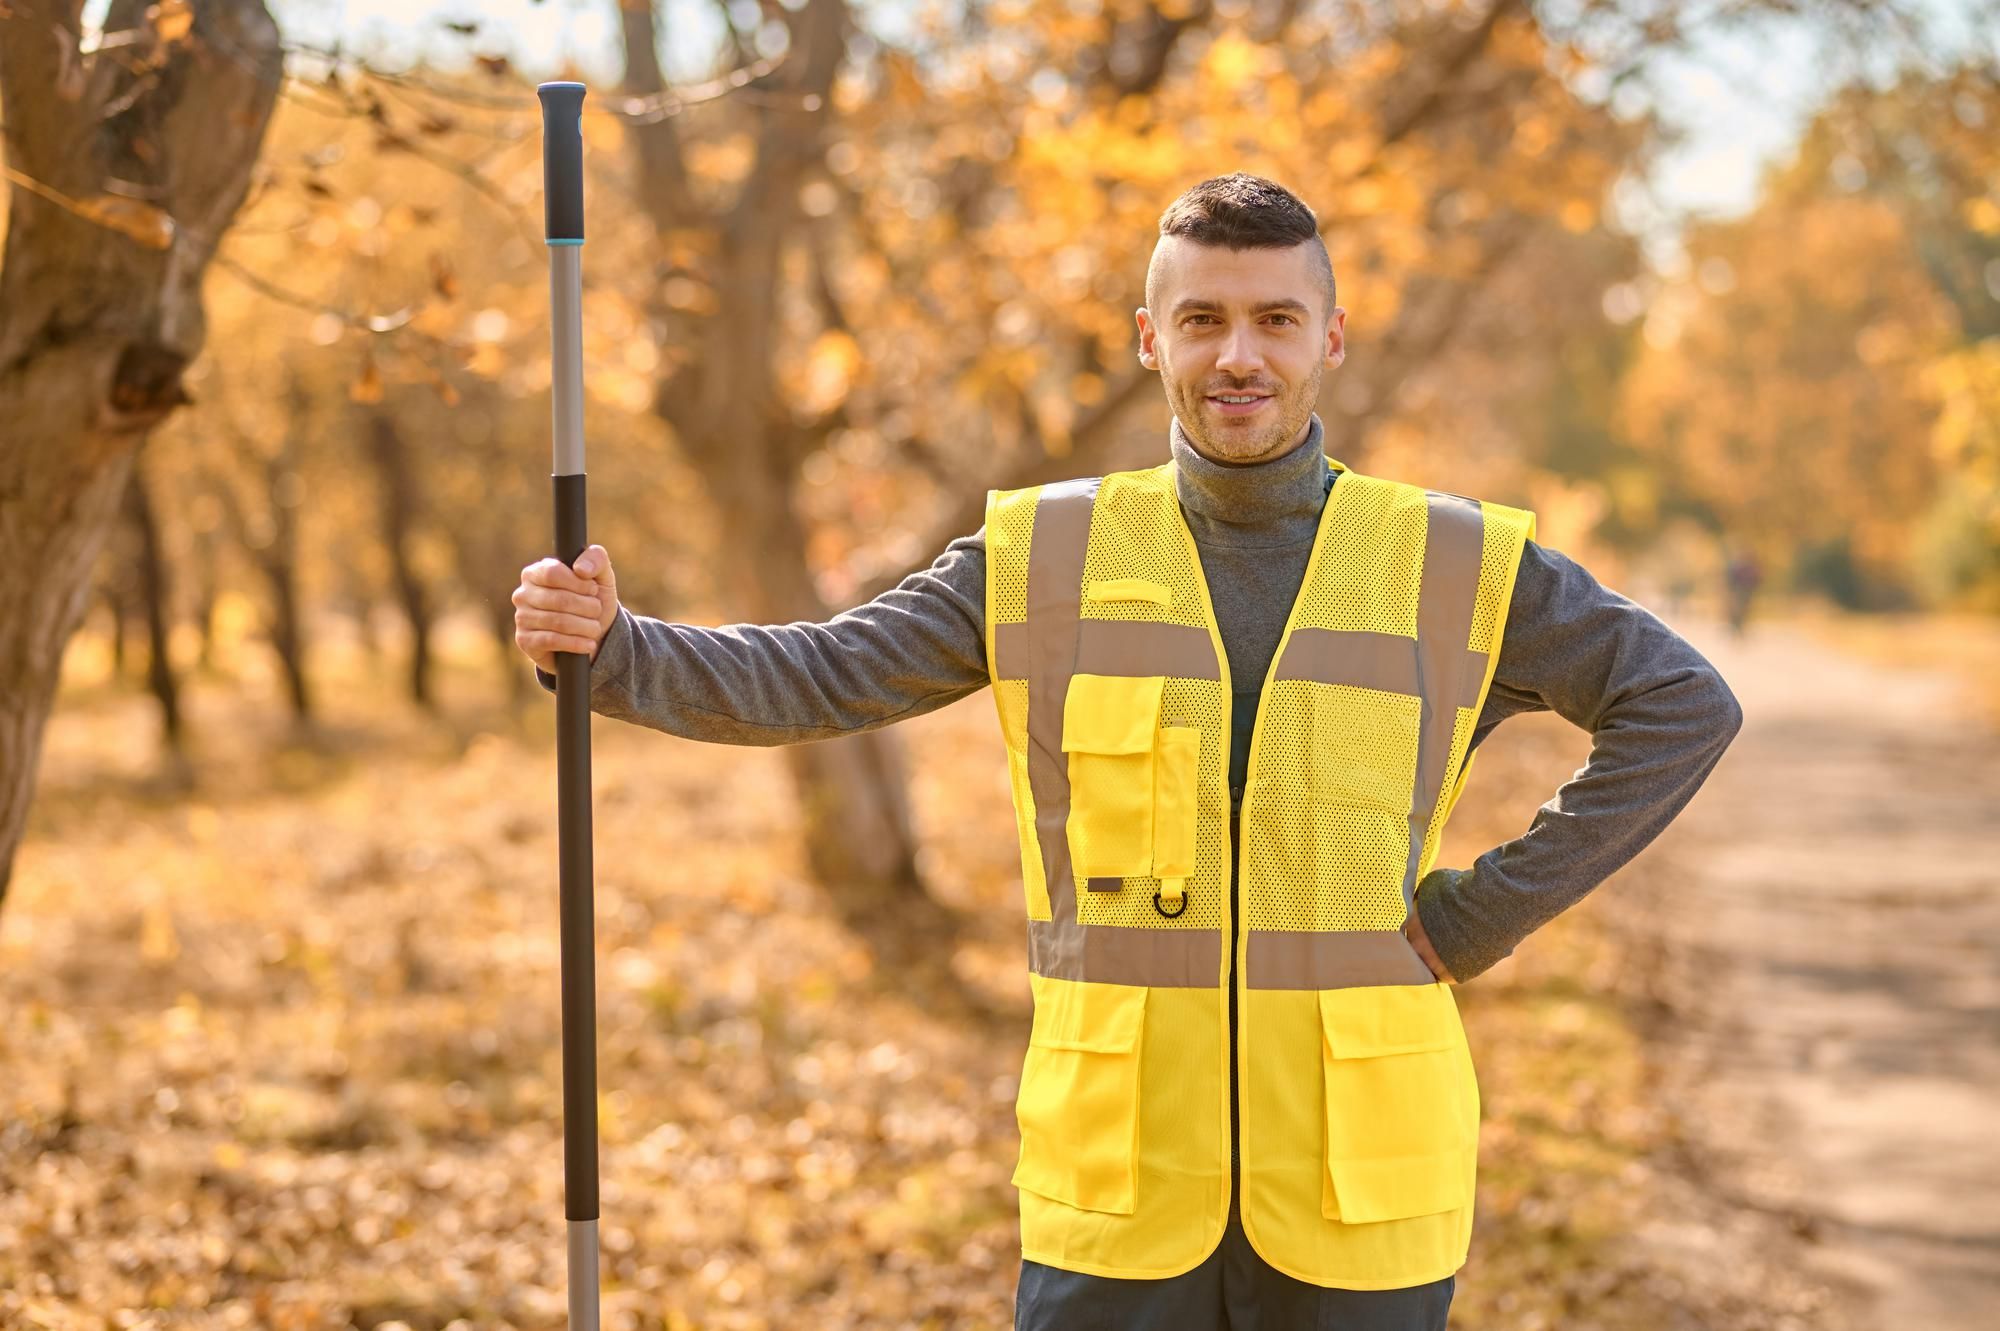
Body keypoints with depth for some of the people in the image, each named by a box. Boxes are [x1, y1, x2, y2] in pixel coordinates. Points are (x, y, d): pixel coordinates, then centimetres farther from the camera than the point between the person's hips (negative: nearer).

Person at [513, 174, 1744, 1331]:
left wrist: (1482, 914, -2)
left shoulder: (1456, 568, 2)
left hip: (1357, 1184, 0)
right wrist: (611, 645, -16)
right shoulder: (1047, 558, 4)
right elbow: (812, 682, 1)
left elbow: (1685, 706, 5)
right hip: (1118, 1189, 0)